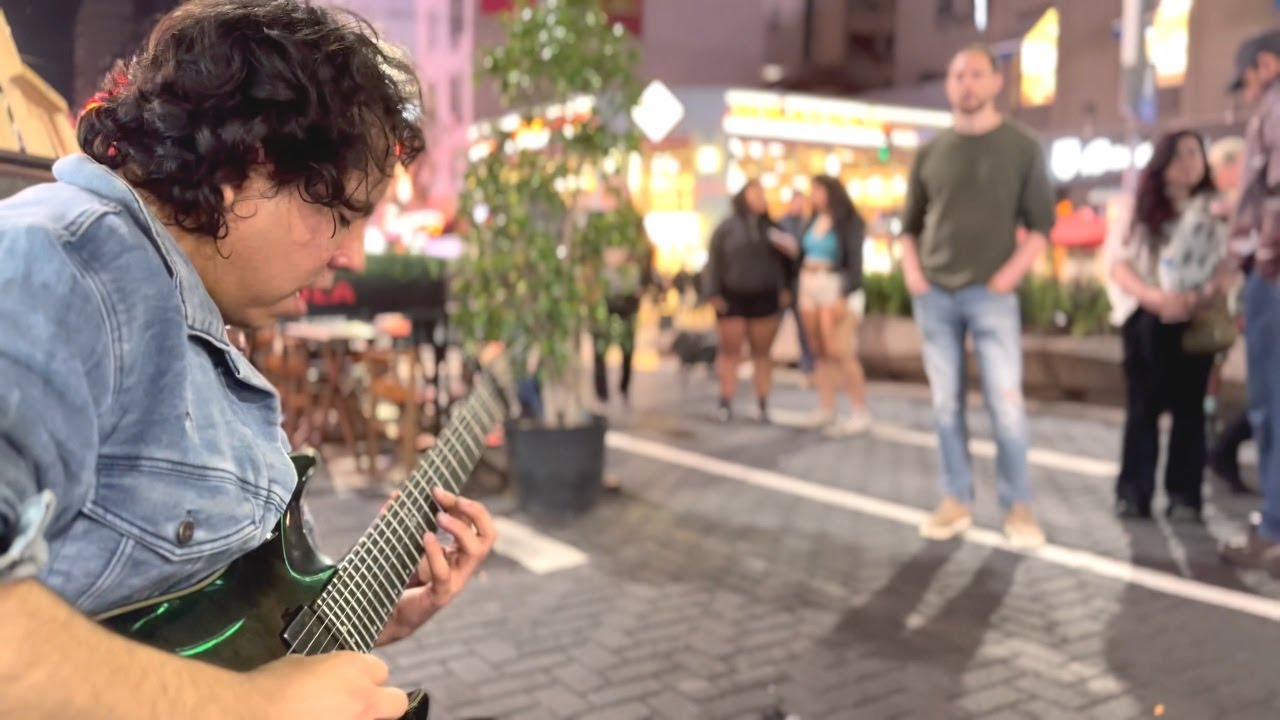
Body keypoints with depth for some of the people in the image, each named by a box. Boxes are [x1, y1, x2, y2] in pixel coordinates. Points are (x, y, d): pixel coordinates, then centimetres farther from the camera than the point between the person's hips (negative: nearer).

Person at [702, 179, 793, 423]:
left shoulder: (772, 228, 9)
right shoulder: (726, 227, 0)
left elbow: (783, 260, 13)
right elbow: (714, 262, -3)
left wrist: (785, 288, 4)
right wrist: (713, 294, -10)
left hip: (764, 299, 2)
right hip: (732, 299, -2)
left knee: (762, 352, 6)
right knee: (730, 352, 1)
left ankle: (763, 404, 12)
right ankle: (726, 403, 6)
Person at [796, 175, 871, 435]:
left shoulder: (849, 222, -8)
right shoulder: (813, 221, 12)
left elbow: (855, 261, -13)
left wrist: (844, 296, -20)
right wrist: (799, 291, 13)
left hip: (835, 287, -7)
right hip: (808, 287, 7)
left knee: (839, 352, -11)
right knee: (820, 351, 8)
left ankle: (861, 414, -5)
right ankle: (826, 412, 12)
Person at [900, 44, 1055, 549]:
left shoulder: (1021, 147, 3)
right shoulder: (931, 153, 10)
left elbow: (1040, 225, 1)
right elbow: (910, 224, 17)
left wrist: (1007, 277, -10)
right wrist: (911, 273, 2)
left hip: (990, 296, -3)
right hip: (933, 296, 3)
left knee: (1006, 403, -6)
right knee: (946, 403, 5)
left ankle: (1018, 508, 6)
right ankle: (956, 502, 14)